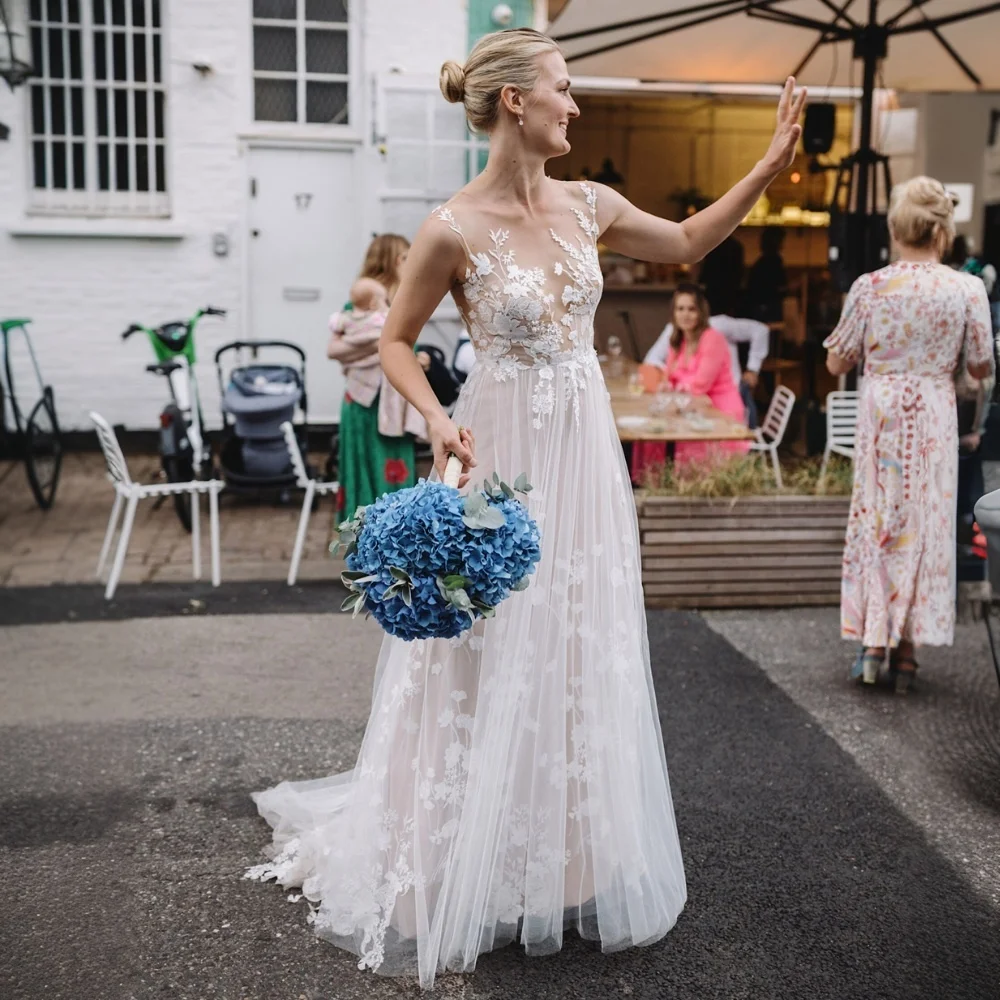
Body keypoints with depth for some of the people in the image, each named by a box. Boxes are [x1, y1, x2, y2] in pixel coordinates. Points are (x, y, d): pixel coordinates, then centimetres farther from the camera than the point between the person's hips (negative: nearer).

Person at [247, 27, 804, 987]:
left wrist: (769, 167, 13)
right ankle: (476, 873, 26)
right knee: (493, 666, 5)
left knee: (580, 659, 14)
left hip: (583, 450, 6)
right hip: (502, 458, -6)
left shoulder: (585, 206, 3)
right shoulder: (453, 229, -13)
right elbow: (395, 339, -3)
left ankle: (566, 864, 33)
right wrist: (438, 421, -18)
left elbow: (687, 241, 18)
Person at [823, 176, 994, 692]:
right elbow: (981, 368, 1)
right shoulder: (967, 290, -7)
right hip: (934, 420, 0)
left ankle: (872, 644, 12)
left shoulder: (869, 287, -6)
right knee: (926, 523, 7)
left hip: (880, 416, 1)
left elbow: (837, 363, 0)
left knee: (874, 518, 10)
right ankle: (906, 650, 11)